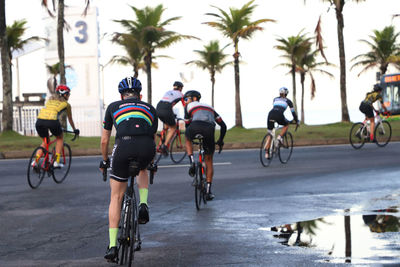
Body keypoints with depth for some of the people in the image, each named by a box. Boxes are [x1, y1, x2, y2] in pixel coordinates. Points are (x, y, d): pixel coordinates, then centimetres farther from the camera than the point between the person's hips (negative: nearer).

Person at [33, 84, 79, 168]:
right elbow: (70, 119, 34)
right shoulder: (66, 104, 21)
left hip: (39, 120, 4)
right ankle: (56, 162, 17)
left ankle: (35, 161, 8)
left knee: (45, 142, 26)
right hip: (52, 121, -4)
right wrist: (75, 130, 51)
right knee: (60, 138, 26)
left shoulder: (50, 99, 31)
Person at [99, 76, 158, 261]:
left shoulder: (113, 107, 27)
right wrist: (151, 162, 55)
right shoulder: (150, 108, 30)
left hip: (124, 146, -1)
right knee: (142, 170, 39)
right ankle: (143, 204, 15)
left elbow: (104, 140, 31)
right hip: (146, 148, 1)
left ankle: (112, 245, 8)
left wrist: (104, 161, 48)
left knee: (116, 198, 13)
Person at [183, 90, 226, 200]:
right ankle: (208, 191, 14)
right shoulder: (209, 108, 38)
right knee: (208, 161, 19)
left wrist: (189, 137, 47)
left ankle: (192, 162, 14)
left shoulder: (189, 106, 29)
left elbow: (187, 124, 31)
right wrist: (220, 140, 47)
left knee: (188, 139, 37)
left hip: (195, 126, -2)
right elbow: (223, 125, 35)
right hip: (209, 129, 2)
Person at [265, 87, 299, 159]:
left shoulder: (275, 99, 31)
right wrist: (297, 121, 38)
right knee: (286, 125, 30)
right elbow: (293, 112, 26)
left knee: (270, 134, 14)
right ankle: (280, 137, 5)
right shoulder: (288, 101, 22)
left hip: (271, 114, 3)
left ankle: (267, 153, 4)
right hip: (279, 115, -3)